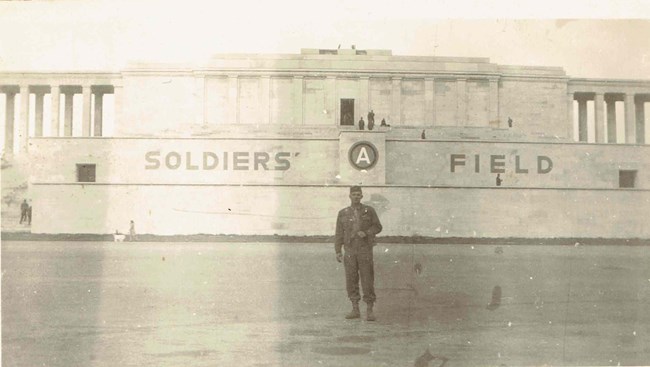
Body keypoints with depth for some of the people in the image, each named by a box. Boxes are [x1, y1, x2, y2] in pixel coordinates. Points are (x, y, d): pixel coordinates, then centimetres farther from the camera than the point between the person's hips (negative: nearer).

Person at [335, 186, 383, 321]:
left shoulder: (369, 210, 0)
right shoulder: (343, 213, 4)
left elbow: (377, 227, 2)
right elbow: (339, 233, 4)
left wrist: (366, 233, -18)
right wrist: (338, 252, -5)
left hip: (365, 250, -2)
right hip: (350, 251, 2)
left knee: (367, 281, -5)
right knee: (351, 281, 2)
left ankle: (370, 311, 1)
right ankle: (355, 310, 11)